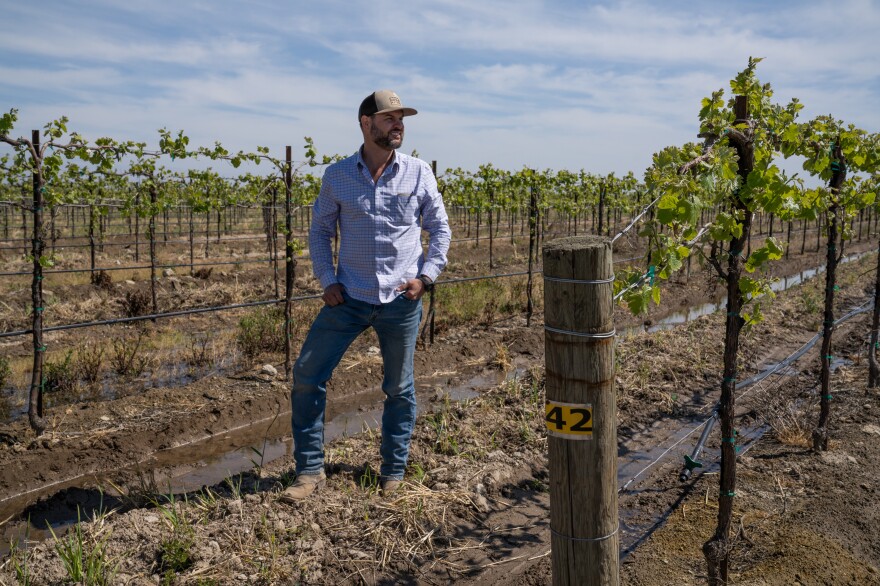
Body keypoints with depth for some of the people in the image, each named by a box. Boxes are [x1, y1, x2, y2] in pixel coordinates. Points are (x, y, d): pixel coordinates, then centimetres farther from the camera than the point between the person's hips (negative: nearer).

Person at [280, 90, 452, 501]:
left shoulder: (418, 173, 1)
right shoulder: (337, 176, 2)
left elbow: (440, 229, 7)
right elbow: (320, 231, 10)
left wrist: (426, 275, -5)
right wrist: (326, 280, -2)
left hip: (401, 301, 0)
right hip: (349, 298, 1)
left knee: (399, 388, 9)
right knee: (306, 376, -2)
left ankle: (393, 474, 27)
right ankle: (310, 471, 14)